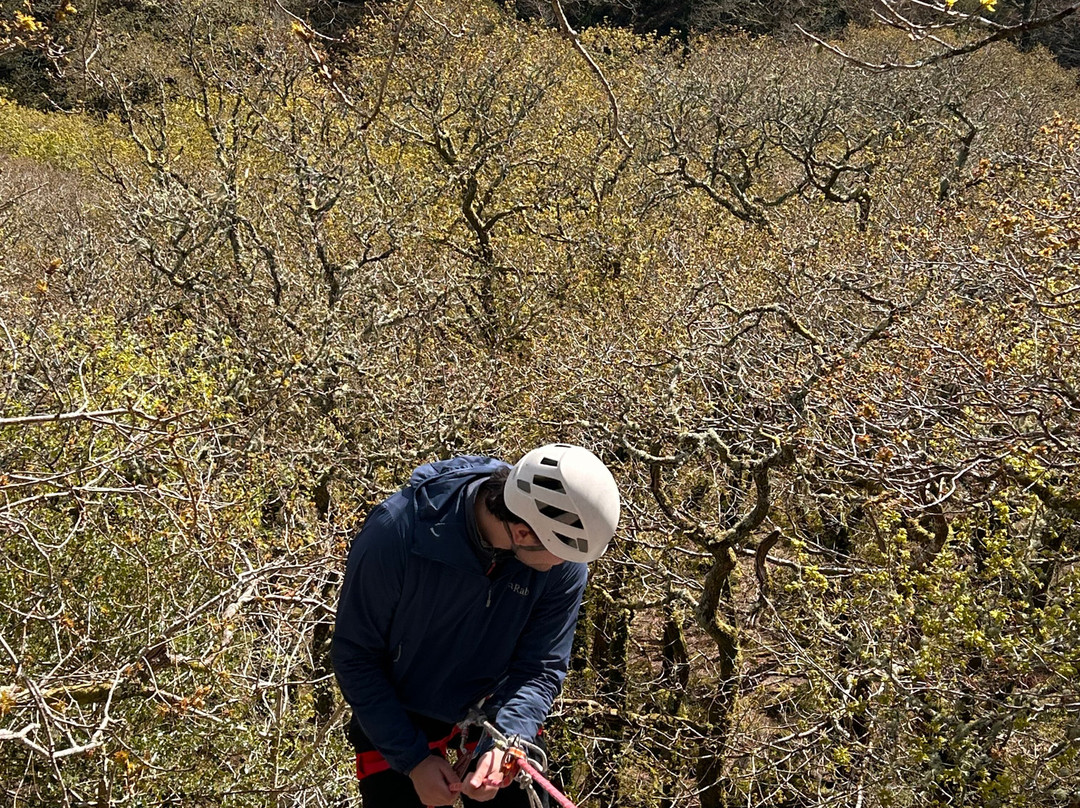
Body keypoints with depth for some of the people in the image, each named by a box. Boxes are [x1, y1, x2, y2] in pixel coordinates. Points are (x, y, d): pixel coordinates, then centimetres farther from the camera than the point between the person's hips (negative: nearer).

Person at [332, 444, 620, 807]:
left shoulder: (564, 563, -23)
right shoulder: (395, 532, -31)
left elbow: (542, 667, -15)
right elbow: (355, 656, -20)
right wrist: (413, 758, -22)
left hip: (497, 707, 2)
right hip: (399, 714, -2)